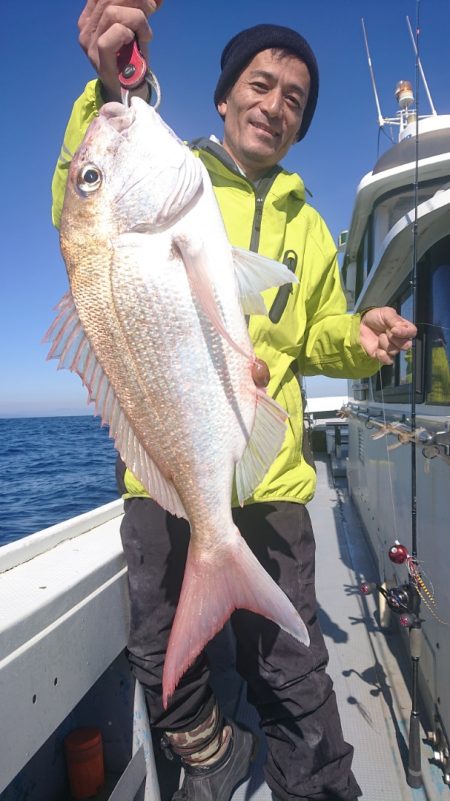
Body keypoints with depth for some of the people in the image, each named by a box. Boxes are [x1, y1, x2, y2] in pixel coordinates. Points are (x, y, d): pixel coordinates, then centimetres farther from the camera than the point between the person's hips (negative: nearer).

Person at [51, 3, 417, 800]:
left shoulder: (307, 228, 15)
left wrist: (358, 337, -4)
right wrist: (110, 94, -34)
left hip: (269, 479, 2)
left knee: (292, 675, 11)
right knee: (163, 655, 16)